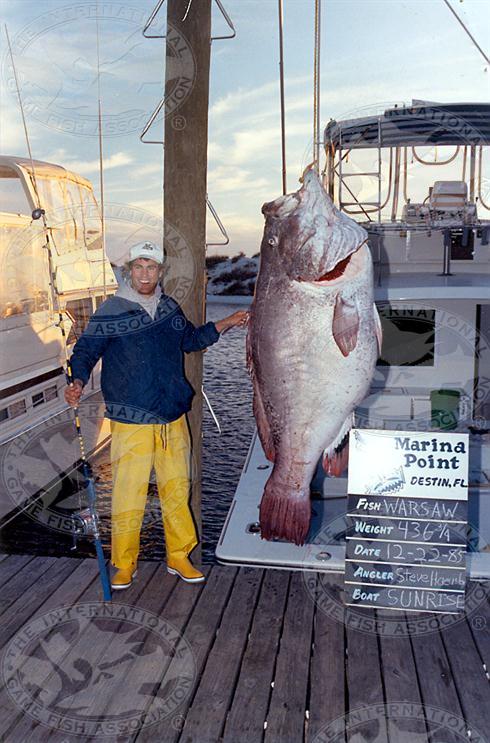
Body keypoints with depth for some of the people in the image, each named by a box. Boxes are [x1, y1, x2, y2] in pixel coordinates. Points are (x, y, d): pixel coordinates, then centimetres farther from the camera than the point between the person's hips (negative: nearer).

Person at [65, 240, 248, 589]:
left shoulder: (170, 308, 12)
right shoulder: (111, 311, -3)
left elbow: (190, 339, 28)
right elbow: (86, 350, -3)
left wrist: (227, 323, 23)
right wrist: (78, 383, -22)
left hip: (174, 417, 5)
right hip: (131, 420, -4)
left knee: (177, 489, 10)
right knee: (128, 495, -3)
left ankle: (179, 557, 26)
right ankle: (124, 565, 16)